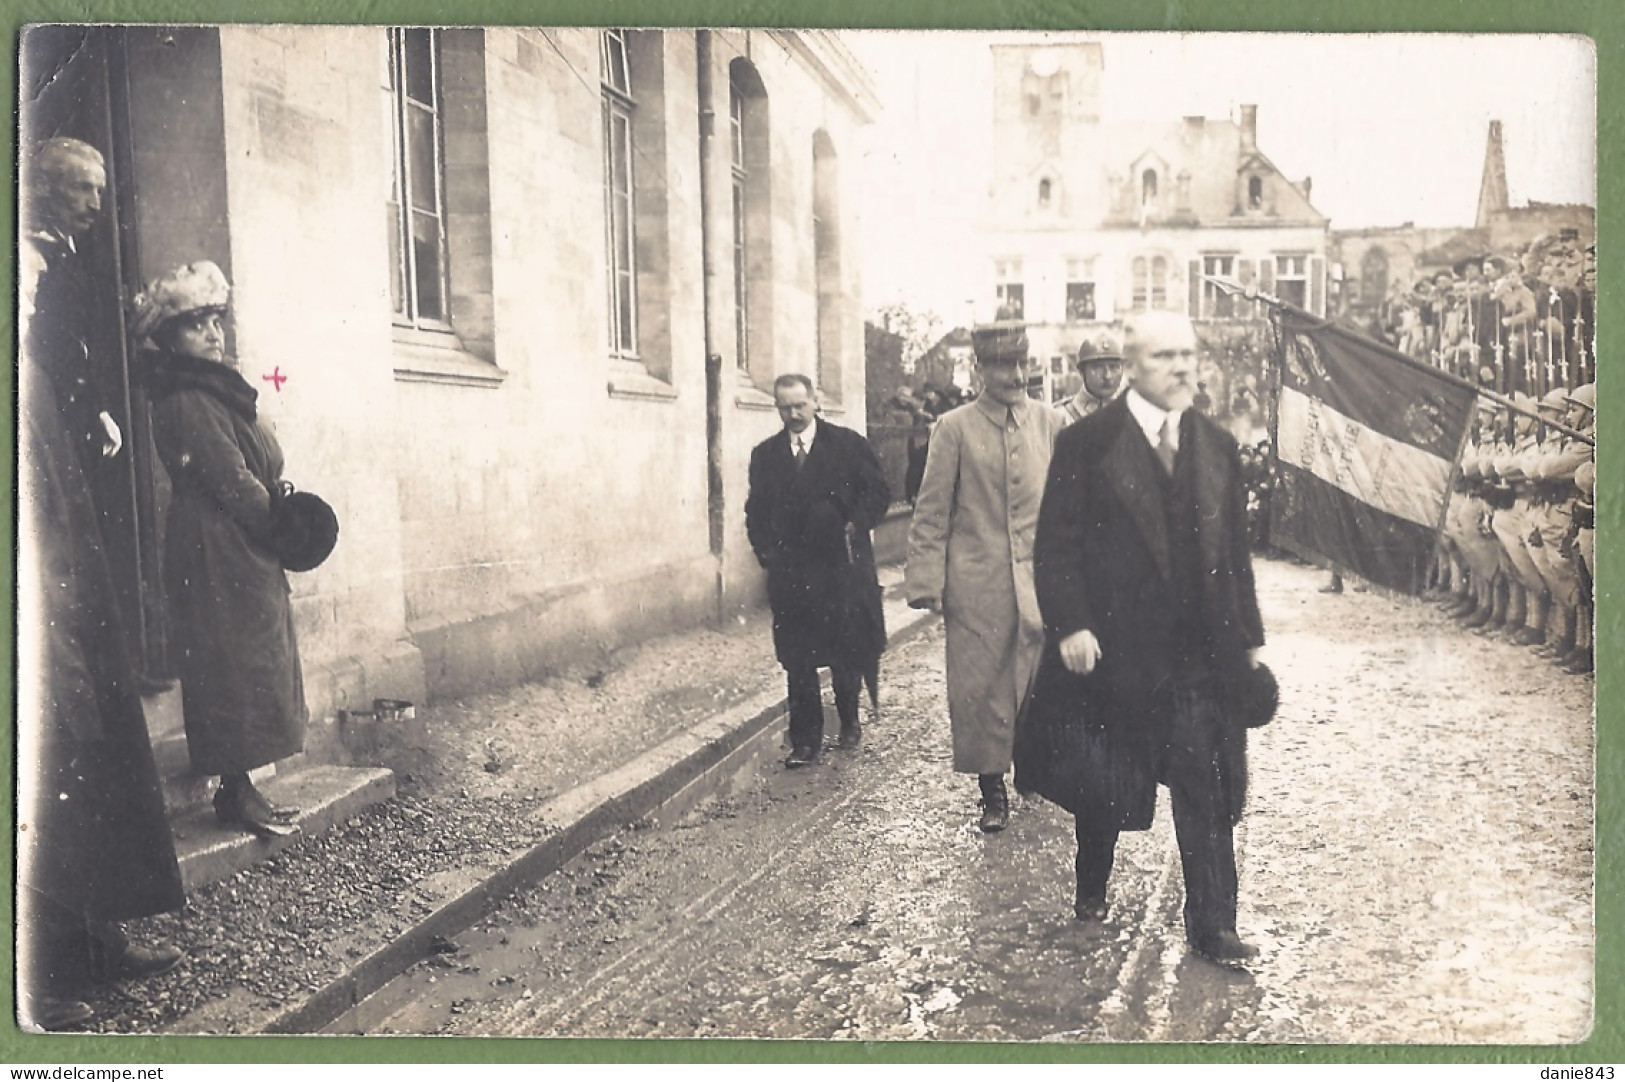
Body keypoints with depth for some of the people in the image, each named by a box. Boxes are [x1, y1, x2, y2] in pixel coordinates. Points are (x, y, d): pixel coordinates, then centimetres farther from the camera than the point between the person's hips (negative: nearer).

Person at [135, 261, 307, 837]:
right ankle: (237, 794, 3)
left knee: (249, 666, 12)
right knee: (235, 666, -5)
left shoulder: (216, 391, 17)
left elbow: (258, 473, 14)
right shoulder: (186, 404, -14)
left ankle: (239, 788, 19)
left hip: (245, 553, 10)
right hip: (218, 556, -10)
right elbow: (233, 482, -17)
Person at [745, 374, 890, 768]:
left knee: (848, 651, 7)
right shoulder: (765, 454, 10)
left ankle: (849, 721, 30)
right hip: (790, 570, 2)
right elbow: (756, 512, 13)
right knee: (797, 660, 0)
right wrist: (766, 551, 1)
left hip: (842, 565, -1)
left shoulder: (848, 444, 2)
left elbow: (878, 492, 4)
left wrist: (856, 527, -6)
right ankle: (805, 740, 8)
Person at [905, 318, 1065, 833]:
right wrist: (926, 583, -6)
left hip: (1040, 580, 2)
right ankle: (992, 788, 18)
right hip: (976, 584, -1)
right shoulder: (954, 428, 1)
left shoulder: (1051, 423, 7)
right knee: (979, 688, 4)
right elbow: (932, 513, 0)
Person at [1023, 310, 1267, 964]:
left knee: (1207, 792, 1)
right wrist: (1069, 627, -18)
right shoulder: (1086, 444, -5)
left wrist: (1249, 637, 10)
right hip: (1112, 650, -3)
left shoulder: (1218, 448, 9)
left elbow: (1235, 551, 12)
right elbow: (1056, 546, -9)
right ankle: (1092, 889, 39)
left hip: (1202, 655, 3)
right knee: (1100, 786, 13)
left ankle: (1211, 928, 13)